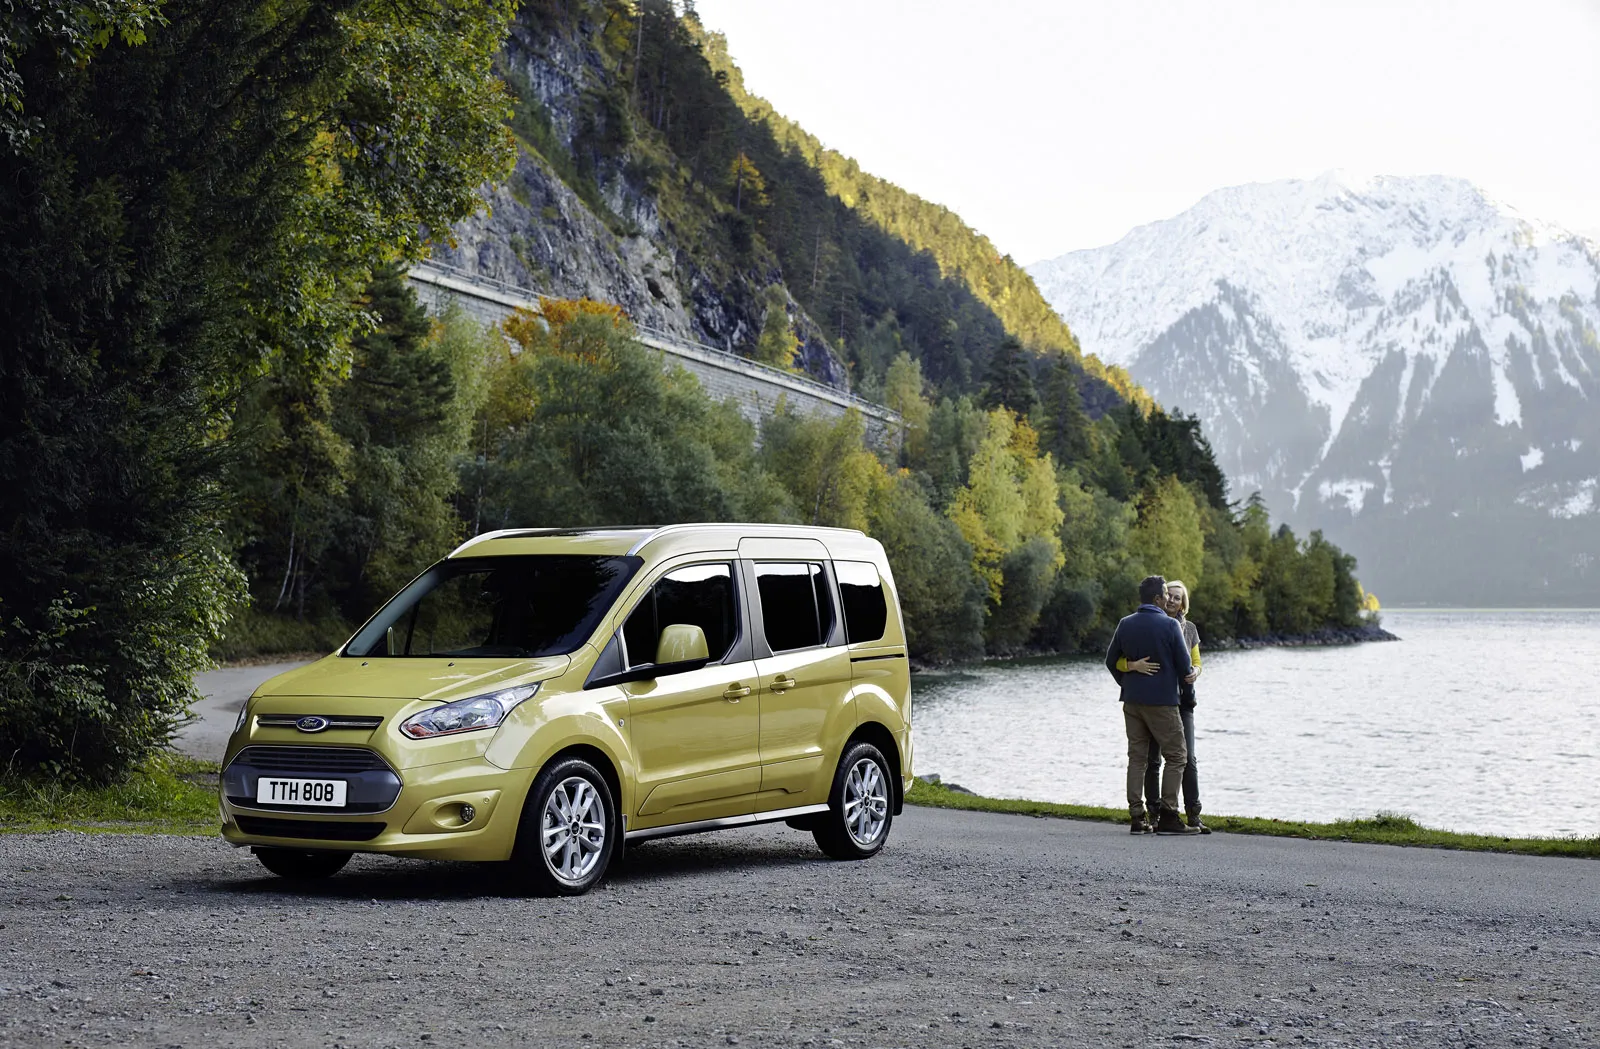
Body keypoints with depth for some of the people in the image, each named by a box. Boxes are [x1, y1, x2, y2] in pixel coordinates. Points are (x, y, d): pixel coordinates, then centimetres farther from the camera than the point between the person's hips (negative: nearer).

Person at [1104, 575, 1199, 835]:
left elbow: (1111, 661, 12)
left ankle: (1136, 817, 4)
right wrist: (1188, 675, 17)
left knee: (1137, 758, 9)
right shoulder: (1170, 625, -11)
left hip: (1132, 701, 5)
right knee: (1176, 757, 3)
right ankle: (1168, 816, -5)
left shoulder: (1125, 624, 5)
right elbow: (1185, 665, -6)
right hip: (1162, 701, -5)